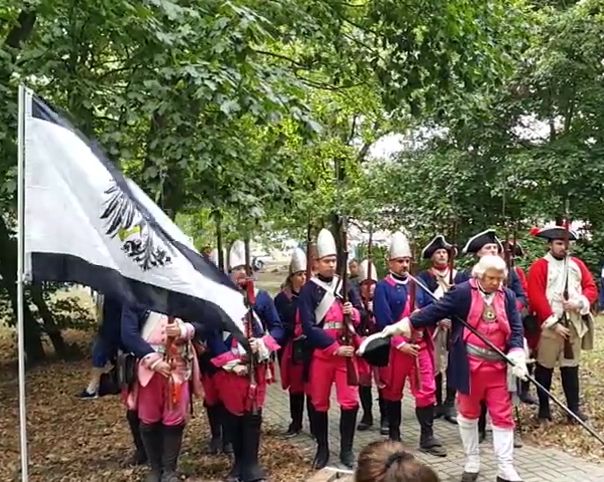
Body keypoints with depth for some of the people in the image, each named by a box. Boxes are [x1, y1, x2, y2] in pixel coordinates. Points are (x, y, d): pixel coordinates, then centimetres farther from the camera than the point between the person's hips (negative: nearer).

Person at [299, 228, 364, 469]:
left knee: (350, 401, 0)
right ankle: (322, 449, 23)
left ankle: (346, 450, 14)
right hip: (320, 354, -2)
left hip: (346, 351, 3)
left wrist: (353, 313, -15)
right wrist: (335, 347, -17)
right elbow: (308, 327, -13)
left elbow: (361, 315, 10)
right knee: (319, 403, 8)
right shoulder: (308, 290, -6)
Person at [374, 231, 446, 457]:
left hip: (420, 344, 4)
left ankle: (427, 438, 9)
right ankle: (394, 435, 24)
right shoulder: (383, 287, -7)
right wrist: (400, 343, -17)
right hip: (395, 347, -4)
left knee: (427, 390, 1)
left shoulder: (417, 284, 8)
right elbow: (383, 321, -13)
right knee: (393, 391, 10)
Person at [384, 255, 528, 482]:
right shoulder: (463, 292, -8)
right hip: (469, 365, -2)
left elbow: (516, 328, 3)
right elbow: (435, 310, -14)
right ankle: (472, 463, 28)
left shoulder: (508, 296, 4)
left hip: (497, 366, 3)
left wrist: (517, 354, -15)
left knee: (503, 416, 5)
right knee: (468, 414, 12)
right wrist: (404, 325, -23)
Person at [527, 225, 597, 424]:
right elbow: (536, 298, -13)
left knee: (571, 367, 11)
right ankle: (544, 409, 14)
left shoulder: (577, 264, 11)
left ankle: (574, 408, 19)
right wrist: (554, 323, -16)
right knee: (545, 368, 4)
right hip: (549, 326, -4)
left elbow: (591, 288, 8)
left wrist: (580, 303, -13)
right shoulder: (539, 266, -6)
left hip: (574, 325, 5)